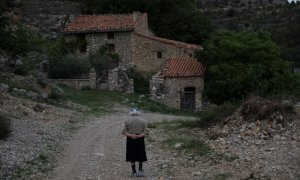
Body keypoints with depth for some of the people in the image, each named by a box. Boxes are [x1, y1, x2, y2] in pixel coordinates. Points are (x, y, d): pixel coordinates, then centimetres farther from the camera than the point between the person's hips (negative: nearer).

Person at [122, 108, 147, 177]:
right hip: (140, 140, 0)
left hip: (130, 140, 0)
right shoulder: (143, 121, 2)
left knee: (132, 156, 6)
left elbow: (124, 131, -8)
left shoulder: (128, 121, 0)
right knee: (140, 155, 13)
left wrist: (131, 135, -18)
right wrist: (139, 136, -20)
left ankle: (134, 172, 6)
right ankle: (140, 170, 3)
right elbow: (144, 132, -7)